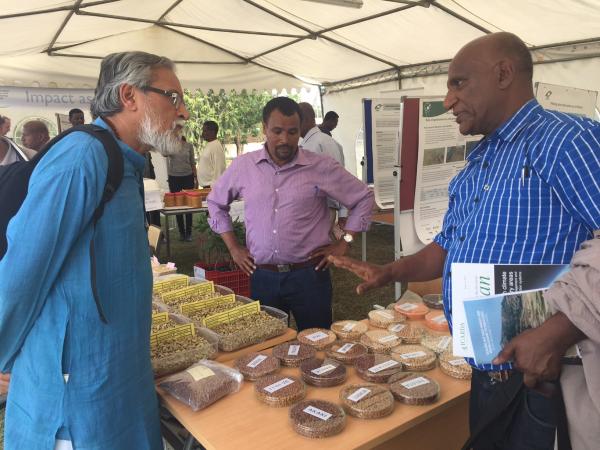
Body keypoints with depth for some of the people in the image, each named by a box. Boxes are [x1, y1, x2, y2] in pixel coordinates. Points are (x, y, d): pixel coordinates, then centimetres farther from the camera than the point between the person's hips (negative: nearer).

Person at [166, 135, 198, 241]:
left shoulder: (189, 145, 2)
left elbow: (192, 163, 7)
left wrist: (196, 179, 5)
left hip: (188, 177, 0)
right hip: (174, 178, 0)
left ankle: (188, 232, 12)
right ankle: (181, 232, 16)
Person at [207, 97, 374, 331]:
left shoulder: (322, 167, -5)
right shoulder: (243, 166, 2)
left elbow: (363, 197, 4)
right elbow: (216, 202, 16)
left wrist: (343, 244, 0)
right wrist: (233, 247, 9)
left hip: (308, 275, -2)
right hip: (262, 277, 2)